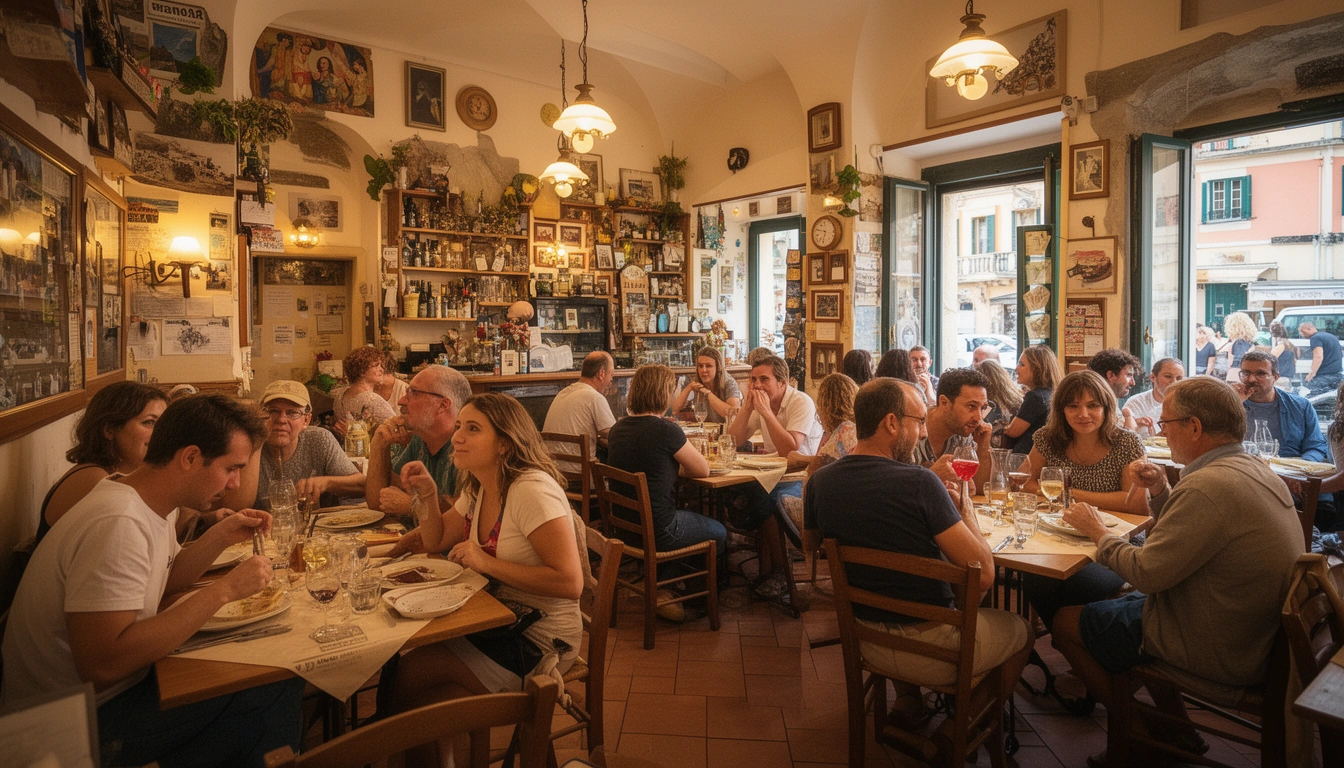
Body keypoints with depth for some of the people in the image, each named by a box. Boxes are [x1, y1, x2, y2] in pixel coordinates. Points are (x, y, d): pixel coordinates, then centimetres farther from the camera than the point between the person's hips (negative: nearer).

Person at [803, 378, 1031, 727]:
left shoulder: (819, 482, -9)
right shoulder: (919, 482, -25)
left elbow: (810, 544, 11)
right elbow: (984, 574, -22)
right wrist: (965, 508, -5)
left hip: (864, 642, 5)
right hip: (931, 648, -5)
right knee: (1020, 629, 24)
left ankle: (908, 701, 38)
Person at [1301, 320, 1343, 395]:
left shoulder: (1316, 338, -10)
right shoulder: (1332, 336, 21)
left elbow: (1318, 357, -21)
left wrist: (1312, 373, -20)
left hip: (1324, 375, -10)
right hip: (1338, 374, 10)